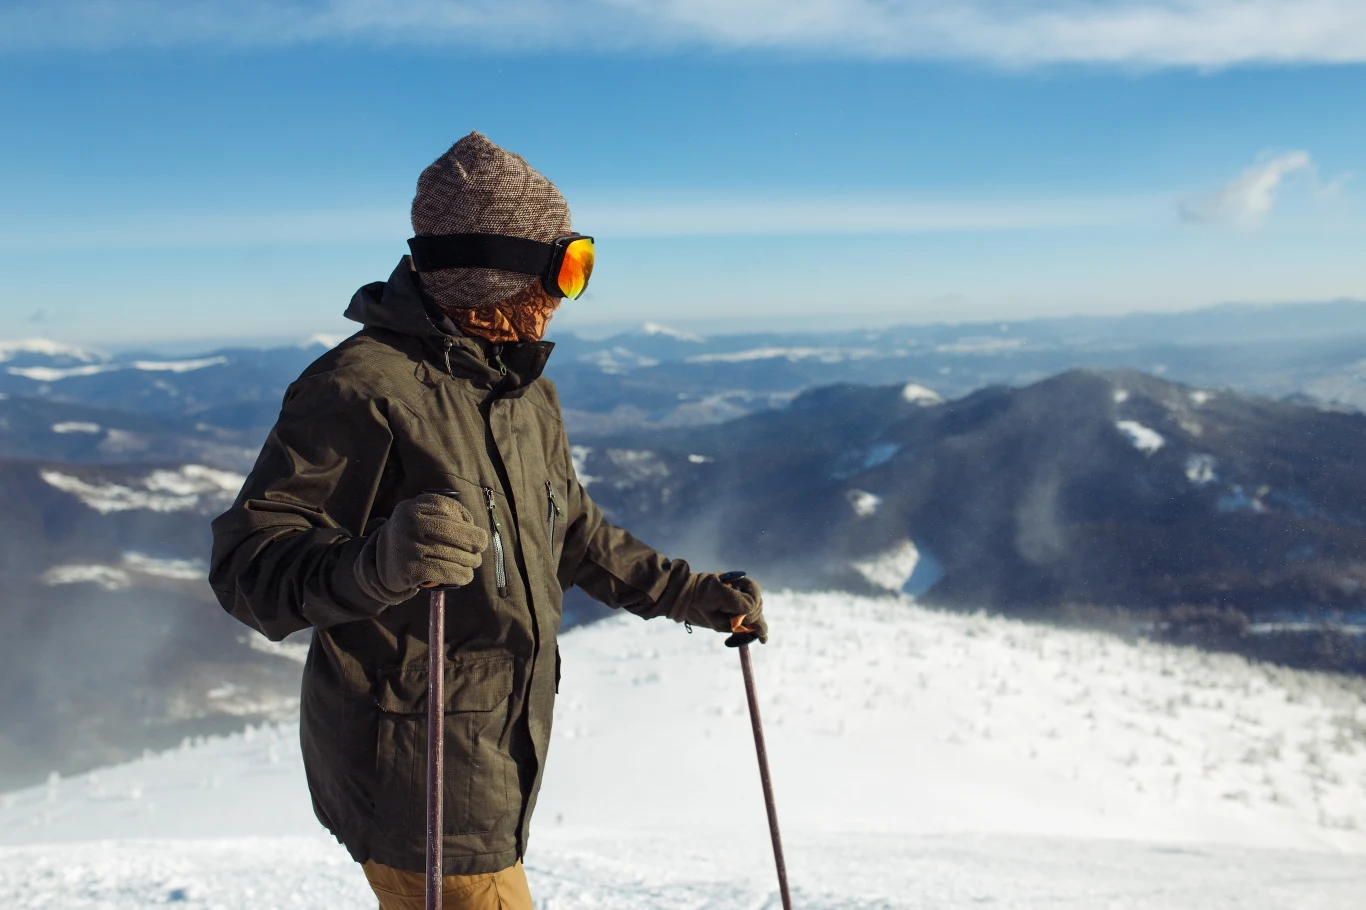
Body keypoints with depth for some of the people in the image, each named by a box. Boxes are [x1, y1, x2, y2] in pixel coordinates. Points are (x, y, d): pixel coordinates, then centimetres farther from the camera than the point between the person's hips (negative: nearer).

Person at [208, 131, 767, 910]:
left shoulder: (527, 390, 9)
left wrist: (694, 594, 21)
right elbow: (248, 561, -25)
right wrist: (375, 564, -45)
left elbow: (575, 534, 21)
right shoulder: (364, 386, -20)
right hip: (413, 776, -9)